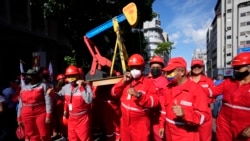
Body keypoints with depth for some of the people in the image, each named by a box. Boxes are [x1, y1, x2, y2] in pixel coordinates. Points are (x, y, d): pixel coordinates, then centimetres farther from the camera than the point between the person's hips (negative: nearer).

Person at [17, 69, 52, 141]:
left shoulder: (42, 86, -4)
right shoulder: (23, 88, 10)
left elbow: (48, 101, -9)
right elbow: (20, 104, 14)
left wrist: (48, 115, -14)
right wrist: (19, 118, 13)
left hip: (41, 113, -4)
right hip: (27, 115, 4)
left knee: (44, 135, 2)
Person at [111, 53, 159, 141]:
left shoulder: (148, 82, -9)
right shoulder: (126, 82, 7)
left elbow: (155, 102, -17)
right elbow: (114, 93, 5)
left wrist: (139, 95, -31)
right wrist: (123, 81, -7)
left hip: (140, 123, -5)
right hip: (125, 122, 5)